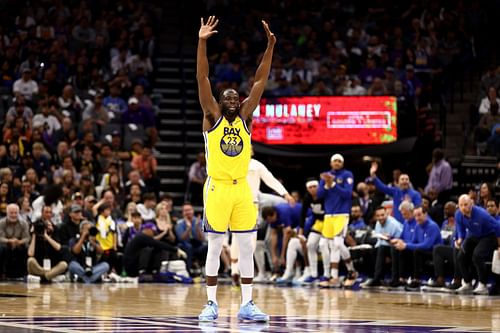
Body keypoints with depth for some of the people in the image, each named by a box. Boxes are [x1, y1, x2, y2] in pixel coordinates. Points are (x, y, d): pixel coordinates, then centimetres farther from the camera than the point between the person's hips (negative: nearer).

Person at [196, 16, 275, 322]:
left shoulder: (245, 118, 9)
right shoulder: (212, 117, 1)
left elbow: (261, 81, 4)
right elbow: (202, 78, -8)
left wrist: (270, 48, -4)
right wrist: (202, 43, -17)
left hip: (242, 188, 4)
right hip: (217, 188, -3)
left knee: (247, 247, 3)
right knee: (215, 247, 0)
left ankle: (247, 304, 8)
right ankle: (212, 304, 6)